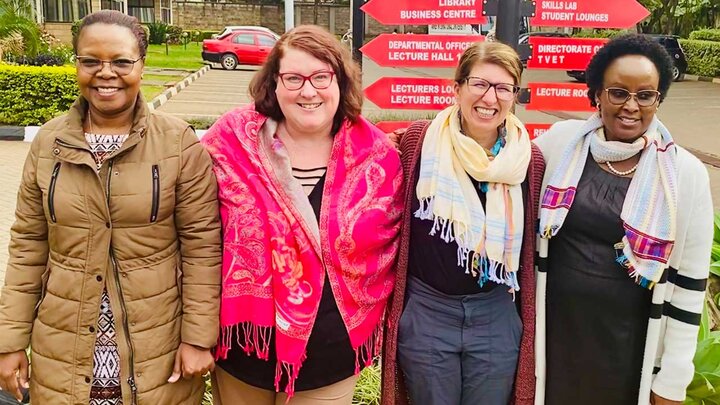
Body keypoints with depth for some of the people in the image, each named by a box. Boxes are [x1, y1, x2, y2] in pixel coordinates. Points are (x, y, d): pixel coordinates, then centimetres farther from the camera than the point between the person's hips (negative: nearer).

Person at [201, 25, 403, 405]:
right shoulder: (232, 141, -11)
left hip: (330, 352, 0)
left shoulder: (377, 157, -8)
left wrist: (368, 312, 4)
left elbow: (392, 240, 6)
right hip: (244, 341, 0)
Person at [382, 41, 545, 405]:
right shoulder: (418, 141, -6)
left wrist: (530, 323, 10)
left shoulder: (530, 160, -1)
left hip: (496, 317, 2)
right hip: (425, 312, -1)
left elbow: (532, 246, 8)